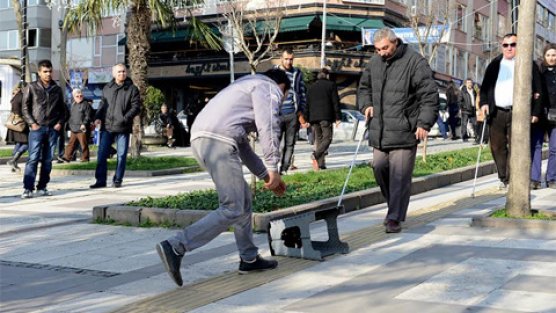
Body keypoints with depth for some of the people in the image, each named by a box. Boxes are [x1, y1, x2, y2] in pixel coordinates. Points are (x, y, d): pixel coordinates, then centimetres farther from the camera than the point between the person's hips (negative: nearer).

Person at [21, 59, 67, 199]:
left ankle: (42, 187, 13)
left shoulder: (57, 89, 11)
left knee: (47, 160, 6)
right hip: (37, 128, -3)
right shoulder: (31, 87, 2)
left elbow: (63, 109, 16)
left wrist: (60, 123, 2)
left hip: (53, 129, 3)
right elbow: (25, 108, 2)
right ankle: (28, 188, -9)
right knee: (33, 159, -9)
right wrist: (32, 123, -8)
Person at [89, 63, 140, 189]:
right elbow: (102, 104, 18)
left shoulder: (132, 89, 0)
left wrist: (125, 118, -18)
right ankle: (100, 180, 8)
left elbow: (136, 106, -5)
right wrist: (98, 117, 2)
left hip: (123, 128, -3)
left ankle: (117, 180, 14)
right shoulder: (107, 88, 12)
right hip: (107, 127, 3)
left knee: (121, 155, 4)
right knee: (102, 154, 1)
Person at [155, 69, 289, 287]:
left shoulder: (246, 86, 36)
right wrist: (273, 169, 0)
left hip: (200, 138, 10)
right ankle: (175, 247, -17)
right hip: (218, 141, -10)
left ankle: (249, 258, 25)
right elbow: (268, 128, -6)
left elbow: (242, 144, 36)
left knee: (243, 197, 20)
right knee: (233, 208, -8)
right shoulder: (268, 87, 9)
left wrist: (265, 175, 36)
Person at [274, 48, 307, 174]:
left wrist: (301, 112, 6)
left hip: (293, 115, 3)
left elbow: (302, 93, 13)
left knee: (290, 144, 4)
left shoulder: (297, 73, 9)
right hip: (277, 114, -2)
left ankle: (284, 169, 10)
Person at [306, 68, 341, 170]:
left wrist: (308, 119, 16)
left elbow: (307, 104, 14)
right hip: (326, 116, -5)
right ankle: (316, 154, -28)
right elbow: (335, 102, -2)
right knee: (327, 138, -3)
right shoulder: (331, 85, 3)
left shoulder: (311, 87, 16)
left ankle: (320, 164, 4)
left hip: (313, 117, 5)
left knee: (318, 139, 10)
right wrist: (338, 117, -2)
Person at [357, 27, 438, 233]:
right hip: (379, 130, 7)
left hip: (404, 131, -6)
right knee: (379, 169, 11)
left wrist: (424, 123, -15)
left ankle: (395, 217, 0)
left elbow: (429, 95, -9)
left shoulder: (415, 62, -8)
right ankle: (396, 208, 29)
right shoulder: (374, 63, 11)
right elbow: (364, 87, 26)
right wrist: (366, 104, 6)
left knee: (400, 175, -6)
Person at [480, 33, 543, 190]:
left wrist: (536, 112, -4)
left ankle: (511, 180, -3)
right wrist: (484, 103, 0)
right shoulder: (494, 64, 15)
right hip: (496, 113, 3)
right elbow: (485, 87, 16)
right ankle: (503, 178, 14)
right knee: (497, 146, 4)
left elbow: (537, 90, 3)